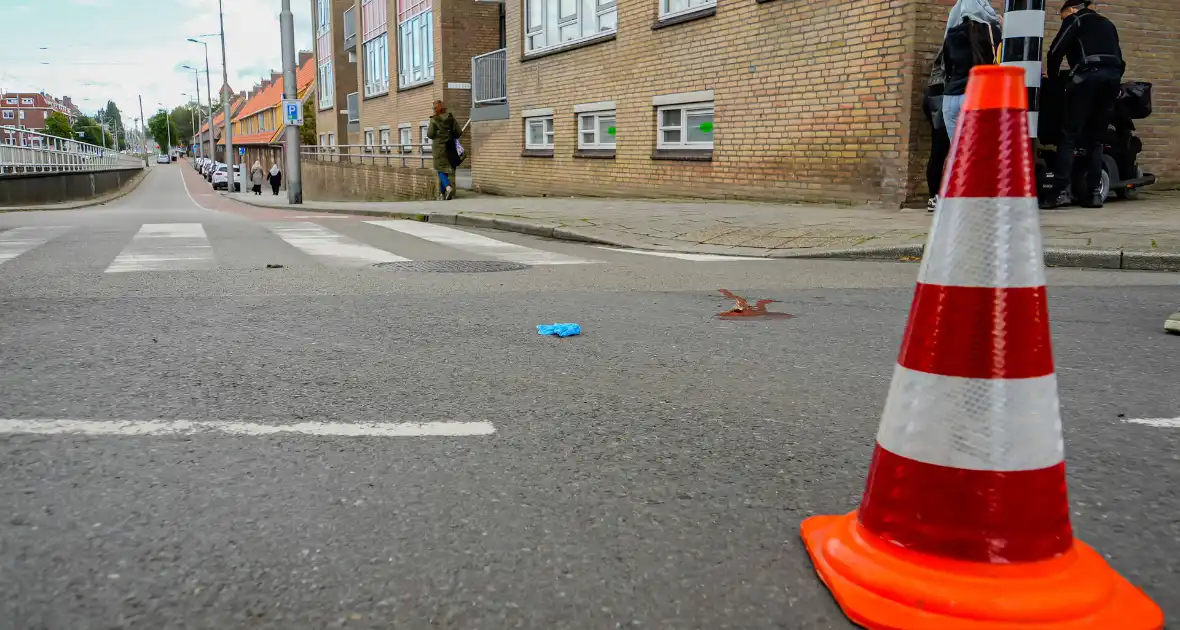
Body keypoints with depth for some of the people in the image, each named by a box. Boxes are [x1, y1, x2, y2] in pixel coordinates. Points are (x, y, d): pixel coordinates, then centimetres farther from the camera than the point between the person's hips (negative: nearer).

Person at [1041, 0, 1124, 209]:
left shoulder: (1075, 19, 11)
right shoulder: (1107, 24, 31)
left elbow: (1056, 50, 3)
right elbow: (1117, 55, 28)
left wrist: (1052, 75, 17)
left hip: (1088, 76, -6)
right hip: (1113, 77, 6)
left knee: (1069, 136, -9)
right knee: (1095, 139, 9)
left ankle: (1061, 191, -19)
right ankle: (1094, 193, 2)